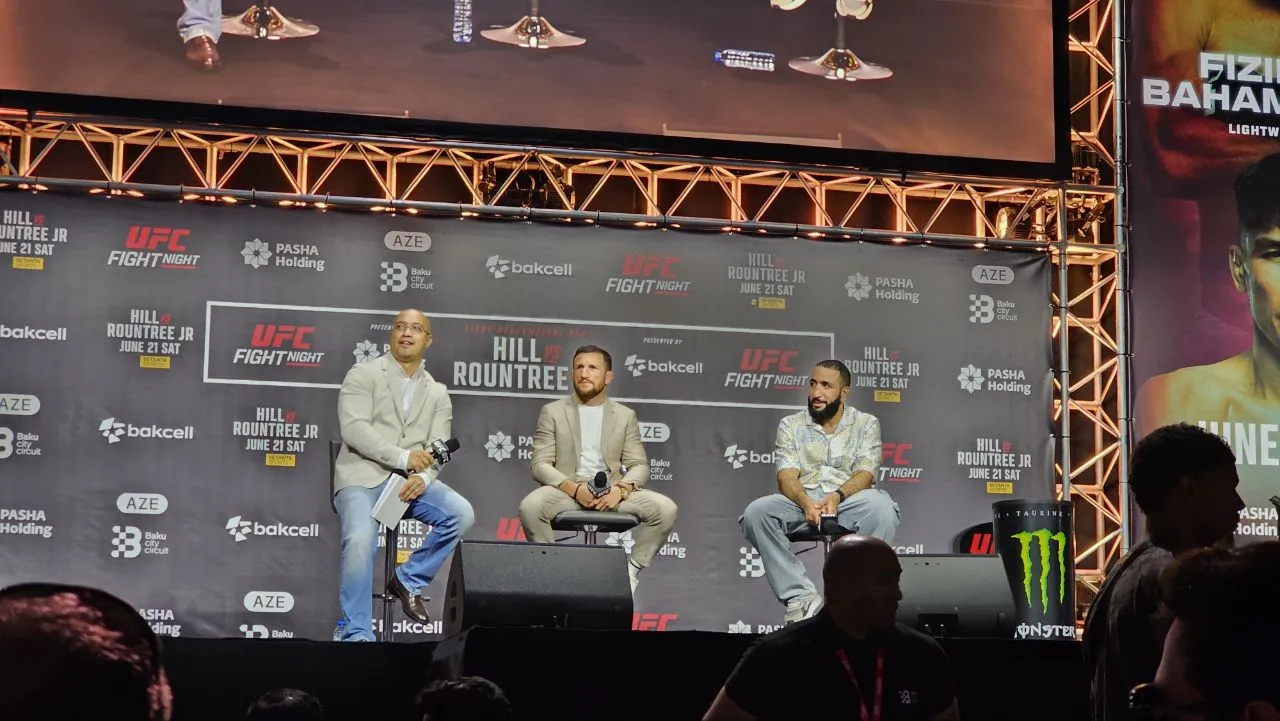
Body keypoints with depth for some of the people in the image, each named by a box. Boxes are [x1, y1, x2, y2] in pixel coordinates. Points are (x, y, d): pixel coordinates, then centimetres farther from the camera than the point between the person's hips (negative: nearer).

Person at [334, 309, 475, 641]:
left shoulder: (437, 392, 16)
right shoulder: (363, 374, 3)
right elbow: (354, 428, -11)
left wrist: (423, 477, -18)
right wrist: (402, 456, -22)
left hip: (410, 480, 4)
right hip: (363, 477, -4)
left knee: (461, 513, -22)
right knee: (360, 541, -31)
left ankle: (409, 580, -2)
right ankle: (356, 635, -20)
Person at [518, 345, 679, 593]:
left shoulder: (625, 416, 14)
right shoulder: (553, 412, 8)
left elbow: (639, 466, 7)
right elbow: (540, 464, 0)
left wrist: (621, 489, -17)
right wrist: (574, 488, -19)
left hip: (612, 491, 2)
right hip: (565, 488, -2)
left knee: (666, 509, -23)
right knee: (530, 506, -35)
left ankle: (631, 570, -5)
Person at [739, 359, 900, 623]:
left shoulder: (866, 424, 11)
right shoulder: (791, 425, 13)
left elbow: (865, 473, -3)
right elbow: (787, 477, -1)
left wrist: (837, 496, -26)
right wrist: (806, 503, -24)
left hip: (849, 499, -1)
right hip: (802, 500, 1)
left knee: (882, 509, -36)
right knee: (756, 513, -29)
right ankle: (801, 596, -30)